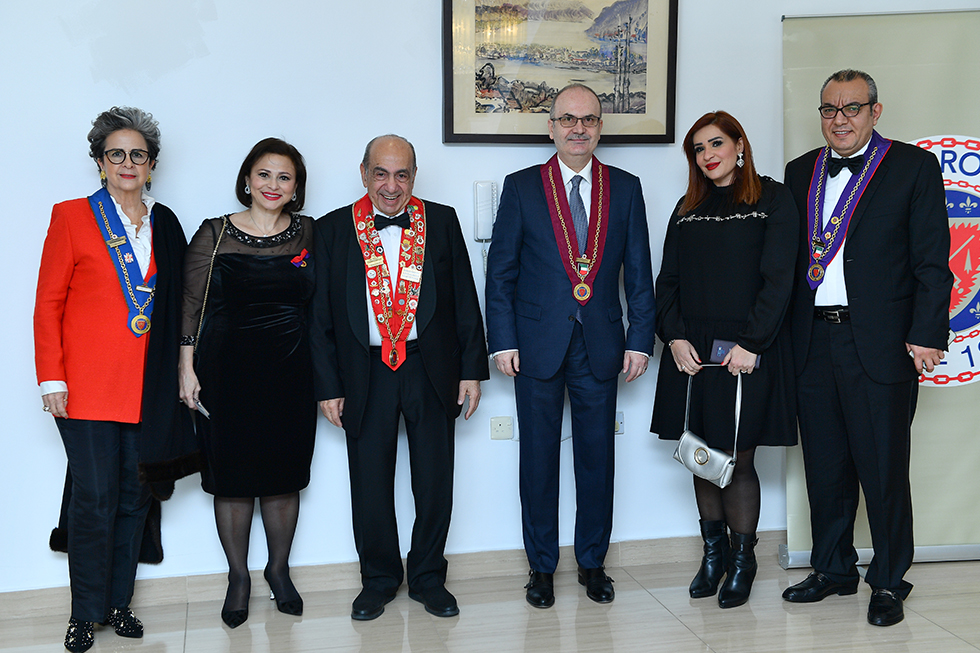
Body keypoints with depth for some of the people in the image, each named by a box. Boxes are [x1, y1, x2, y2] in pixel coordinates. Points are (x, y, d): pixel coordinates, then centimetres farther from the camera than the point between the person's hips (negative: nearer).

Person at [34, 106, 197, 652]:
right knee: (94, 498, -3)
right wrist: (52, 379, -8)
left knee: (134, 497, 9)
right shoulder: (73, 217, 2)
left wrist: (177, 373, 5)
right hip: (87, 383, -4)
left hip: (148, 385, 4)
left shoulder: (164, 223, 12)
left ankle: (119, 603, 22)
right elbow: (48, 304, -1)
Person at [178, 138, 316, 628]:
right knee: (232, 476, 7)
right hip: (227, 369, -1)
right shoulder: (214, 234, -1)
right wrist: (187, 368, -4)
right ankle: (238, 575, 25)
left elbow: (317, 305, 8)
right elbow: (191, 305, 1)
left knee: (284, 475, 9)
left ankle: (279, 569, 29)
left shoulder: (308, 233, 5)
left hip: (290, 371, 2)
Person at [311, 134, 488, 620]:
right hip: (365, 374, 0)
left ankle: (428, 578, 28)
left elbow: (464, 300, 4)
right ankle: (378, 580, 29)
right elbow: (321, 315, 1)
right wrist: (328, 386, -2)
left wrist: (472, 368, 0)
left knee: (435, 483, 9)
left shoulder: (442, 221, 2)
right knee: (370, 485, 9)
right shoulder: (333, 229, 0)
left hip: (432, 370, 1)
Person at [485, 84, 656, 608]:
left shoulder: (625, 188, 6)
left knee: (597, 458, 9)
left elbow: (639, 272, 7)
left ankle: (592, 563, 26)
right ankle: (542, 567, 22)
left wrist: (640, 340, 1)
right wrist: (503, 342, -6)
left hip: (601, 345, 2)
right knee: (538, 459, 7)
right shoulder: (521, 187, 1)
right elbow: (500, 271, 0)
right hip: (538, 344, -1)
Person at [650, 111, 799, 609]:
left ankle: (742, 561, 16)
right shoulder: (688, 209, 14)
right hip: (691, 351, 4)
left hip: (748, 351, -4)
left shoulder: (772, 199, 1)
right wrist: (675, 336, -5)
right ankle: (713, 553, 24)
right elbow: (668, 280, 10)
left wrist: (751, 343, -14)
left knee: (737, 459, 0)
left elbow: (778, 278, -7)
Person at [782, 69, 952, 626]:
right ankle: (833, 569, 30)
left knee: (884, 470, 3)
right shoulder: (801, 172, 13)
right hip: (814, 344, 4)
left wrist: (926, 336, -11)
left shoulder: (914, 167, 0)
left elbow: (932, 262, -4)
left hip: (880, 344, -4)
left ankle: (890, 582, 20)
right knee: (825, 467, 13)